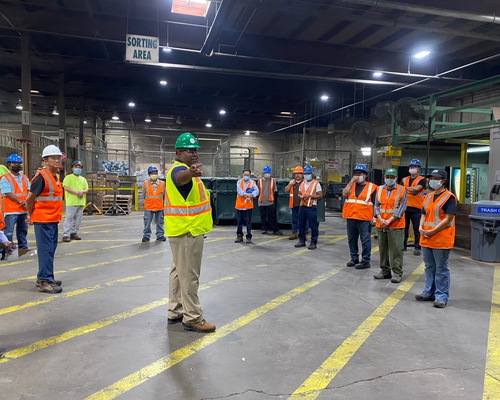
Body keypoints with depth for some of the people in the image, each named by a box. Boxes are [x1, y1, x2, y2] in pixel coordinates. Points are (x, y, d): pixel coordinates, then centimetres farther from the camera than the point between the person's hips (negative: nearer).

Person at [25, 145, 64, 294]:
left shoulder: (55, 177, 12)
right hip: (43, 220, -9)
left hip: (53, 220, 9)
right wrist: (31, 215, 4)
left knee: (50, 249, 15)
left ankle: (44, 278, 26)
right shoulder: (42, 177, -14)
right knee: (45, 250, -5)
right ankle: (44, 282, 2)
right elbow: (29, 199, -10)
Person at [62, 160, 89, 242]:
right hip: (71, 202, -6)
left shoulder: (83, 179, 20)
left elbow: (86, 190, 16)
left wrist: (82, 192, -6)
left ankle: (73, 233, 17)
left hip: (80, 202, 6)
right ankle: (66, 235, -5)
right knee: (69, 218, -8)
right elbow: (66, 188, -9)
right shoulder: (68, 177, 3)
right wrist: (77, 192, -15)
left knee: (78, 219, 7)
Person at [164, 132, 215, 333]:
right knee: (189, 275, -4)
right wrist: (191, 172, -64)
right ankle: (192, 318, 5)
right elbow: (181, 177, -45)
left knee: (179, 272, 16)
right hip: (187, 231, -11)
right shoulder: (179, 169, -18)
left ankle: (176, 312, 27)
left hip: (187, 230, 11)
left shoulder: (186, 170, 16)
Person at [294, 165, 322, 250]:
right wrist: (300, 196, 1)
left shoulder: (316, 183, -2)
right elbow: (299, 193, 24)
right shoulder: (302, 183, 16)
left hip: (312, 207, -6)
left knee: (313, 225, -3)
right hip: (302, 206, 6)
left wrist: (310, 196, -16)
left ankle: (313, 243, 5)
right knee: (301, 224, 10)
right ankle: (302, 241, 22)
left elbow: (320, 196, -6)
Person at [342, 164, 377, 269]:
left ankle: (365, 261, 7)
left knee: (365, 240, -2)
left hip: (364, 218, -4)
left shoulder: (371, 187, 2)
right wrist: (352, 181, -7)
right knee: (352, 239, 13)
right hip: (351, 217, 5)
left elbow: (375, 204, 0)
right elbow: (345, 194, -7)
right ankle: (354, 258, 26)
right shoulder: (351, 185, 13)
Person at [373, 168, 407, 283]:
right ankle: (385, 271, 22)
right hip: (381, 225, 4)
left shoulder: (402, 190, -1)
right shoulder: (380, 190, 11)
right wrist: (380, 219, -8)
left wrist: (390, 220, -14)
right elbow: (376, 206, 8)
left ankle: (397, 273, 4)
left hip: (396, 225, -4)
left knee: (396, 250, -4)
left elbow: (402, 208, -7)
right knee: (383, 249, 11)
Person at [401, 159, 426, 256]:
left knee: (417, 229, -3)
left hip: (416, 208, -4)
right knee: (404, 227, 11)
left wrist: (406, 188, -3)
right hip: (405, 207, 4)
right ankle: (403, 245, 20)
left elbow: (416, 188, -15)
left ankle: (417, 248, 3)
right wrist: (411, 191, -11)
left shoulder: (422, 180, 2)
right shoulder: (404, 180, 15)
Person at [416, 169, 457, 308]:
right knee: (429, 267, 15)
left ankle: (441, 296, 10)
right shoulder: (428, 196, 14)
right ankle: (429, 292, 26)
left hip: (441, 240, -7)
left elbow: (449, 218, -16)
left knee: (441, 269, 1)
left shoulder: (449, 197, -10)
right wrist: (421, 227, 0)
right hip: (426, 239, 7)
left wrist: (432, 231, -19)